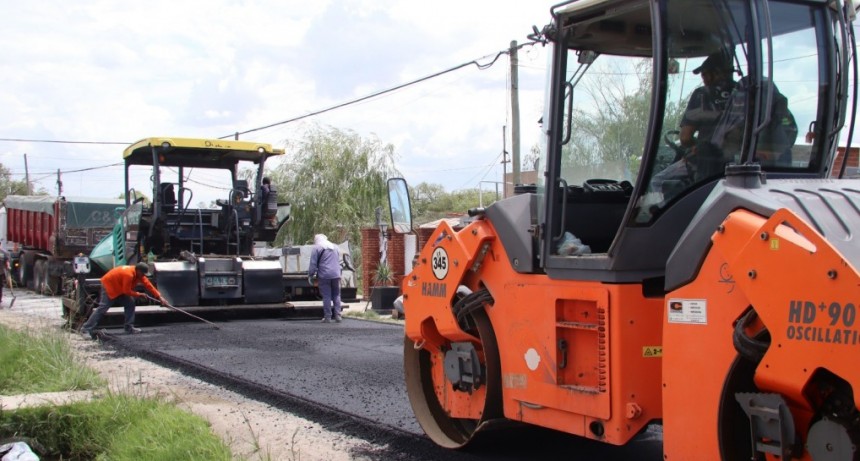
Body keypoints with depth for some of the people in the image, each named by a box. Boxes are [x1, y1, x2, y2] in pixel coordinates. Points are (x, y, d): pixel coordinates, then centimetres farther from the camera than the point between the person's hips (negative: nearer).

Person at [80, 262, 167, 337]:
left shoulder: (138, 273, -5)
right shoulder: (129, 274, -33)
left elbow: (148, 285, -4)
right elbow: (127, 291, -27)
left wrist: (159, 297, -8)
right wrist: (139, 294, -15)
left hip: (119, 288, 9)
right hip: (109, 285, -9)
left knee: (130, 303, 3)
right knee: (102, 308, -14)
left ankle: (129, 327, 7)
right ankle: (86, 329, -15)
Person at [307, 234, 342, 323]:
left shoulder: (316, 248, 1)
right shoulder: (335, 247, 19)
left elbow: (313, 264, -3)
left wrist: (310, 275, 5)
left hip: (324, 276, -4)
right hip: (336, 275, 4)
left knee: (326, 296, -1)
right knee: (336, 295, 9)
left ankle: (327, 317, 0)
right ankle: (337, 315, 4)